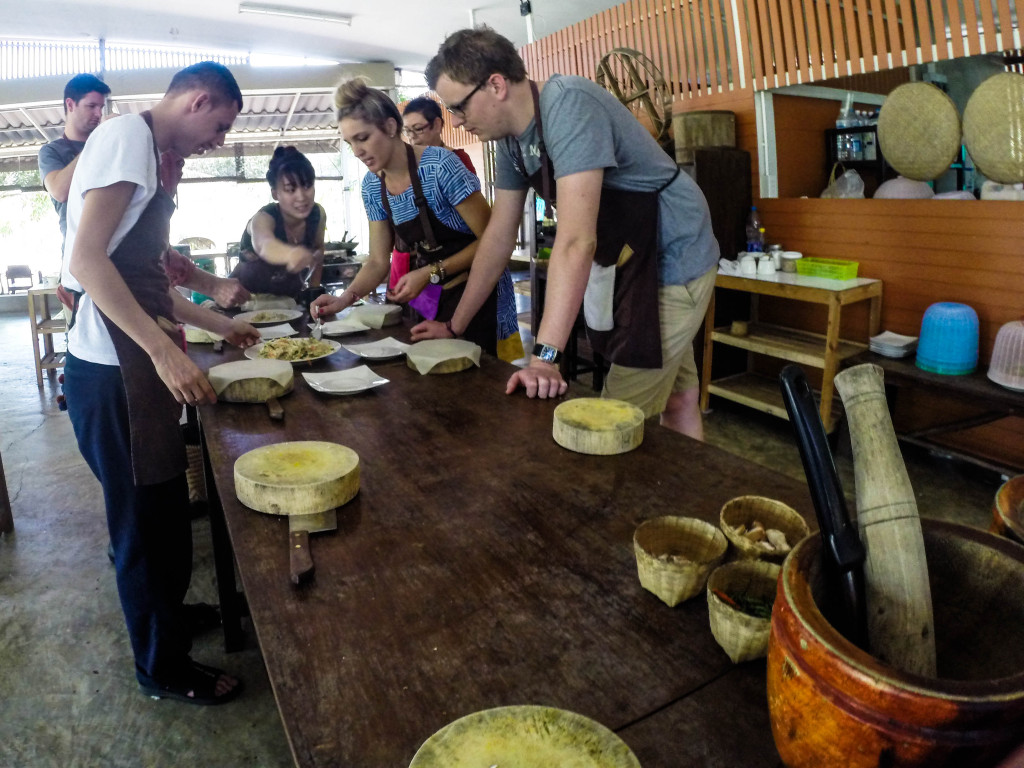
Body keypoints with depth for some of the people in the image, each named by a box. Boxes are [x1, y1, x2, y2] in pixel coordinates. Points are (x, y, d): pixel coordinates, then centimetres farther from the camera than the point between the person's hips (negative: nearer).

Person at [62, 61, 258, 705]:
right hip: (113, 371, -9)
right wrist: (164, 349, -26)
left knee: (163, 515, 21)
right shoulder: (128, 136, -11)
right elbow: (87, 259, -21)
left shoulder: (147, 151, 19)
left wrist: (217, 323, 25)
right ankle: (165, 668, 22)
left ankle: (169, 615, 41)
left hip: (137, 365, 9)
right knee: (147, 524, 4)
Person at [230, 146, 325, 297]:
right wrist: (291, 253, -70)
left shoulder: (317, 214, -13)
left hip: (289, 293, 4)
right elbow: (264, 245, -49)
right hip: (248, 296, -4)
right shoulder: (263, 218, -26)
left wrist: (314, 290, 3)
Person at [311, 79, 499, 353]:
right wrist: (345, 298, -14)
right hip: (428, 296, 6)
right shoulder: (372, 185, 0)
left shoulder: (439, 165, -20)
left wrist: (431, 273, -23)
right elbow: (378, 261, 3)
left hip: (471, 291, -6)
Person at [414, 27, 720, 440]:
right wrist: (455, 326, 9)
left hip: (671, 258, -8)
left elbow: (576, 240, -33)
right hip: (621, 262, 8)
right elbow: (499, 235, 7)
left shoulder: (568, 104, -25)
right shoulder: (511, 137, 2)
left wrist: (545, 356, -36)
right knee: (677, 401, 16)